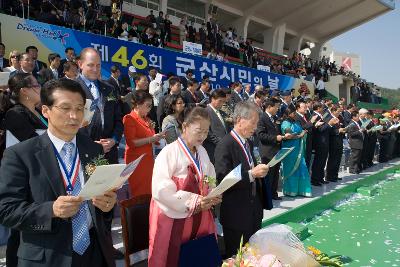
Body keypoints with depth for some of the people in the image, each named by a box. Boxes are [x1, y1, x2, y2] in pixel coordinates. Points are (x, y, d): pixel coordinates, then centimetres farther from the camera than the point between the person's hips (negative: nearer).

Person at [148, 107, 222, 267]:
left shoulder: (202, 152, 7)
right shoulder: (169, 152, -16)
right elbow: (160, 190, -23)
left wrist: (213, 196, -7)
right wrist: (192, 201, -27)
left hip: (200, 219, 6)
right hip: (173, 219, -6)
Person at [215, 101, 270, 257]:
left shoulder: (248, 144, 11)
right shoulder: (225, 145, -17)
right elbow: (222, 180, -24)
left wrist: (259, 172, 3)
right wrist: (251, 174, -28)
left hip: (253, 212, 8)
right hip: (236, 215, -8)